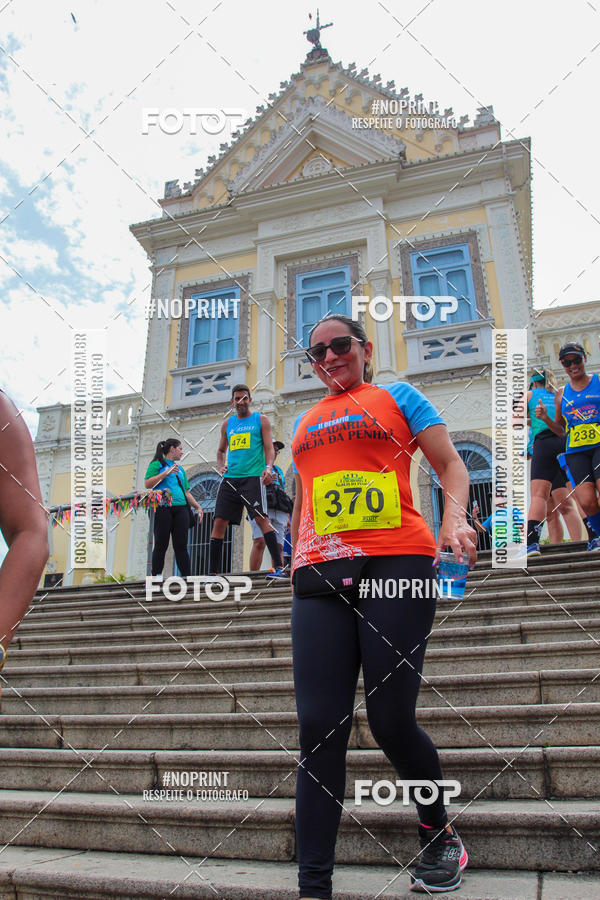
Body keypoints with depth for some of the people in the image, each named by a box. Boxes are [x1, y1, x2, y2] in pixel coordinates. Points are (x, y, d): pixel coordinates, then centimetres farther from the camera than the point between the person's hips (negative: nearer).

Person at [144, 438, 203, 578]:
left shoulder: (180, 468, 25)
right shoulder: (157, 464, 7)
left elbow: (187, 492, 26)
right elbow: (148, 484, -6)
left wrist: (198, 506, 16)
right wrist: (165, 473, -13)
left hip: (180, 509, 5)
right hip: (162, 508, -5)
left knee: (181, 546, 0)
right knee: (161, 545, -5)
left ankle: (187, 577, -2)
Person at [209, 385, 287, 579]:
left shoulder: (261, 420, 8)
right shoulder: (227, 424, 19)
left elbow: (269, 448, 1)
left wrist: (268, 467, -17)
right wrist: (221, 466, 8)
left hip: (252, 477, -4)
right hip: (230, 478, 5)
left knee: (261, 518, -16)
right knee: (219, 522, -1)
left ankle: (279, 567, -14)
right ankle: (213, 572, 7)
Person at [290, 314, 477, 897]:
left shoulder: (397, 396, 14)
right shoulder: (305, 423, 25)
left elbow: (450, 463, 7)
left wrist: (455, 518, -12)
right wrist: (295, 561, 26)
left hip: (397, 564, -3)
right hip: (320, 579, 4)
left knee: (391, 720, -2)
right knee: (319, 729, -3)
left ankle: (440, 838, 28)